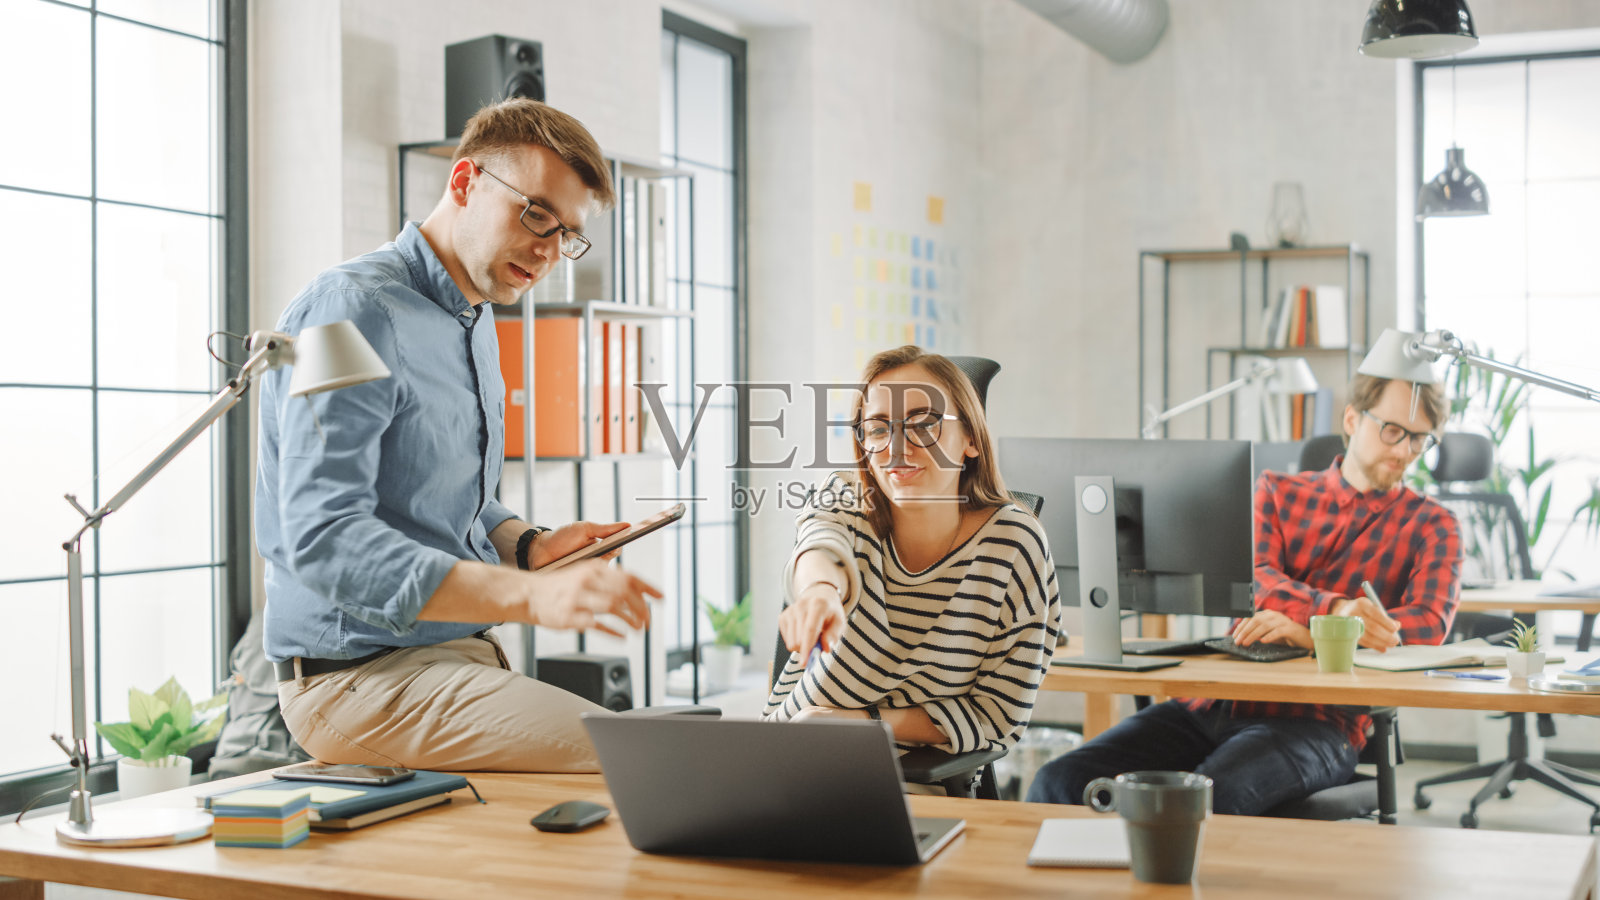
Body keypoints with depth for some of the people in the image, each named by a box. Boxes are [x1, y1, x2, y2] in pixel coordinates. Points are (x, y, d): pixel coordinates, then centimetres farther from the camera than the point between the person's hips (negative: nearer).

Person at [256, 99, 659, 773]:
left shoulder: (477, 322, 18)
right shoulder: (354, 307, -14)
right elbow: (323, 540, -24)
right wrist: (531, 596, -33)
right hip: (358, 674, -9)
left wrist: (531, 545, 4)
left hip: (461, 653, 9)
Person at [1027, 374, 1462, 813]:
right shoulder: (1277, 491, 19)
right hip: (1213, 705, 3)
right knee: (1060, 782, -21)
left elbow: (1431, 622, -7)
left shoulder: (1431, 525, 13)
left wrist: (1312, 635, -22)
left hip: (1314, 721, -3)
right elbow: (1251, 580, -1)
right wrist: (1332, 608, -23)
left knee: (1210, 796, -36)